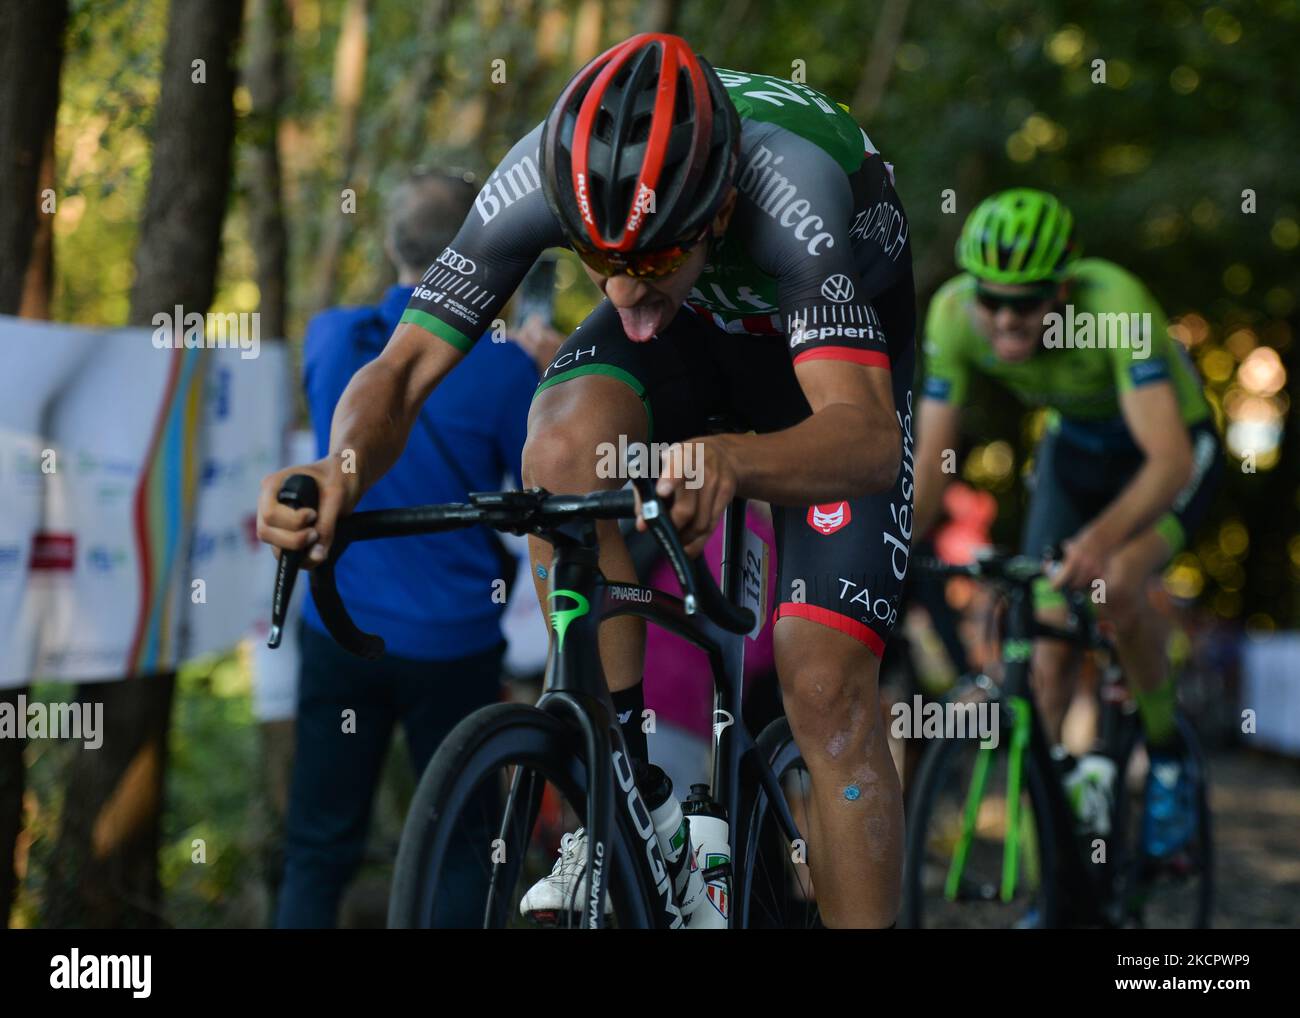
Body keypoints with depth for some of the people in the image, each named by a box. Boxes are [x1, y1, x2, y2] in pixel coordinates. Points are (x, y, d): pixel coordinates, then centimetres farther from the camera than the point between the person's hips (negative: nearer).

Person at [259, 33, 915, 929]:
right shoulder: (541, 177, -32)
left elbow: (868, 435, -52)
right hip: (689, 323, 3)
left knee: (825, 684, -17)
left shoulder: (790, 191, -42)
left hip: (836, 340, -3)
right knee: (565, 441, -31)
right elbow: (405, 367, -29)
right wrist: (342, 468, -51)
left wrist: (732, 462, -73)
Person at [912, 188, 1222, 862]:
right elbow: (931, 459, -21)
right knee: (1049, 645, -4)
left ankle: (1168, 755, -5)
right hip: (1074, 447, 4)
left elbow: (1170, 459, -47)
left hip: (1166, 450, -4)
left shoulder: (1115, 305, -39)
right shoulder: (952, 313, -27)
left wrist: (1102, 537, -63)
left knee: (1116, 584, -31)